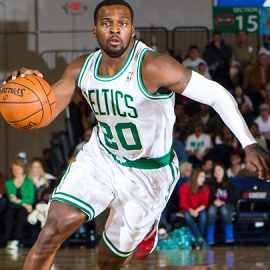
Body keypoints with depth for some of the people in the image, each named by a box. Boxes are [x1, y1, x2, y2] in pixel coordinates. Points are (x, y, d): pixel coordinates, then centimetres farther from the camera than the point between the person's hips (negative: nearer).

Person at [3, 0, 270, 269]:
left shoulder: (152, 68, -29)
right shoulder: (82, 69, -10)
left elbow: (216, 94, -27)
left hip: (148, 173, -4)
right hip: (100, 156, 4)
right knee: (53, 230, -15)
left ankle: (147, 226, 44)